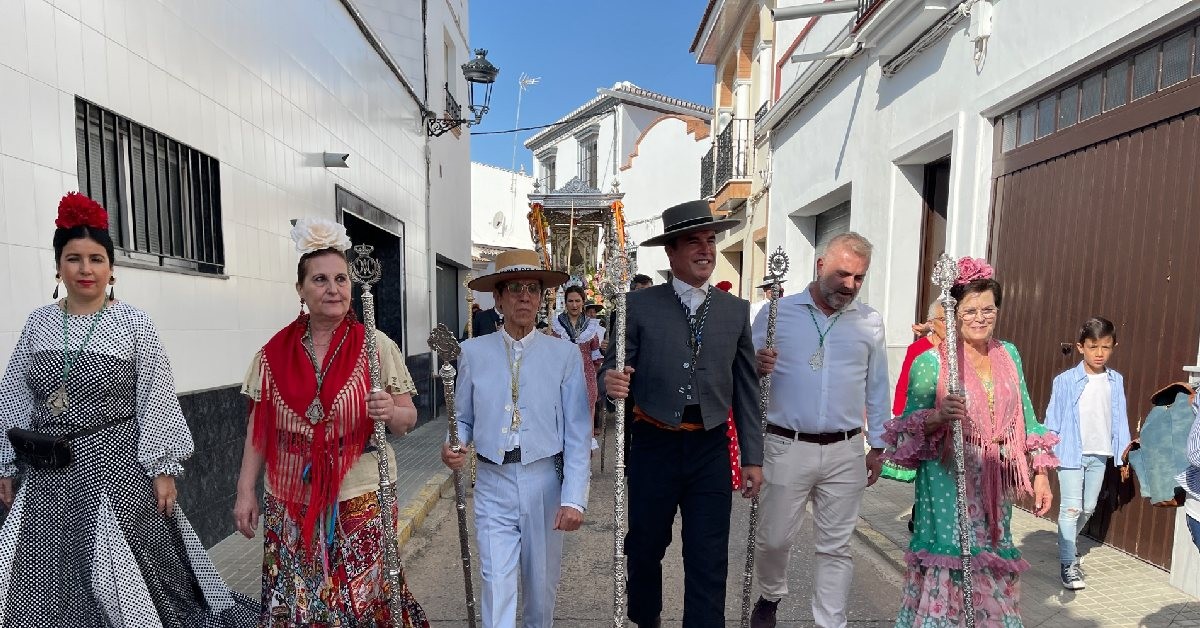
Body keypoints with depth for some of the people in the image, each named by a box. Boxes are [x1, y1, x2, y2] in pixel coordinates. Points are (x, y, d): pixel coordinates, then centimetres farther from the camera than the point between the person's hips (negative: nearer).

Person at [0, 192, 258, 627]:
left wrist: (164, 468, -9)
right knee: (48, 583, 13)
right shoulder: (38, 323, 5)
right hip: (47, 478, 4)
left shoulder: (134, 324, -7)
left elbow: (157, 402, -7)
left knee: (123, 584, 4)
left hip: (116, 468, -4)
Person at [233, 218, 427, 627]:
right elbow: (258, 428, 9)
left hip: (360, 500, -2)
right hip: (290, 502, 2)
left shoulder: (376, 346, -5)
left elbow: (407, 419, -3)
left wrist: (390, 412, -23)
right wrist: (245, 491, 7)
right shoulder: (274, 352, 2)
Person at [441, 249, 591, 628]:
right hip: (493, 484, 0)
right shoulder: (473, 352, -1)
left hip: (545, 482, 0)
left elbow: (576, 434, -7)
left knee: (542, 584, 18)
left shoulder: (564, 354, -5)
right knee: (497, 588, 1)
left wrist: (573, 498, -12)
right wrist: (455, 446, -15)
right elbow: (464, 419, 7)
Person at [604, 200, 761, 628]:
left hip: (711, 449, 1)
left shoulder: (736, 310, 4)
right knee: (644, 548, 18)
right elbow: (615, 371, -4)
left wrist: (753, 457, 4)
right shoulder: (639, 305, -4)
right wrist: (611, 382, -28)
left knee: (709, 563, 6)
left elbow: (746, 388, 5)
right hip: (653, 446, 0)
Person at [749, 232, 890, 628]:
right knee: (774, 539, 12)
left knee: (836, 547, 11)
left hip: (846, 452, 2)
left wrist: (878, 446, 12)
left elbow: (876, 389, 12)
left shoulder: (870, 322, 5)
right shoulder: (777, 312, -2)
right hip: (786, 447, -1)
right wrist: (757, 368, -22)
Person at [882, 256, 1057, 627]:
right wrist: (938, 417, -28)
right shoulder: (930, 362, -11)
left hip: (996, 484, 5)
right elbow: (909, 428, -9)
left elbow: (1025, 417, 13)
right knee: (948, 566, -2)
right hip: (949, 483, -5)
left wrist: (1040, 473, 11)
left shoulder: (1009, 355, 7)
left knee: (991, 568, 14)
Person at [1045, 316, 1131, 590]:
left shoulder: (1116, 381, 2)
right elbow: (1053, 419, -6)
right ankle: (1068, 564, 3)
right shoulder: (1065, 381, -10)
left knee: (1088, 508, 16)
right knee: (1071, 508, -4)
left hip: (1100, 455, 5)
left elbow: (1120, 420, 6)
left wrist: (1123, 455, 5)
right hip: (1071, 453, -4)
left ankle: (1066, 543, 39)